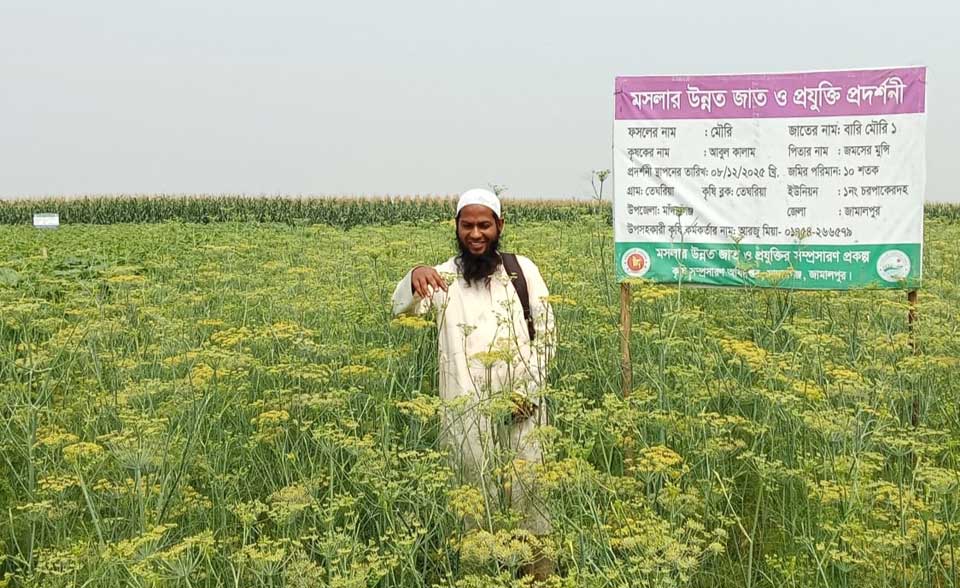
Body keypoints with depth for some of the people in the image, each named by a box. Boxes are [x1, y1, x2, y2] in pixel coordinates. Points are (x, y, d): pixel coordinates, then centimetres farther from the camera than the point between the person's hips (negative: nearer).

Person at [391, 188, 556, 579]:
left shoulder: (522, 269, 4)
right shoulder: (444, 277, 4)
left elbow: (544, 334, 4)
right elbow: (402, 310, -12)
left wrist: (528, 390, -5)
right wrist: (414, 278, -34)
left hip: (518, 403, 0)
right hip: (467, 409, 0)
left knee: (527, 487, 3)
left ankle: (540, 568, 15)